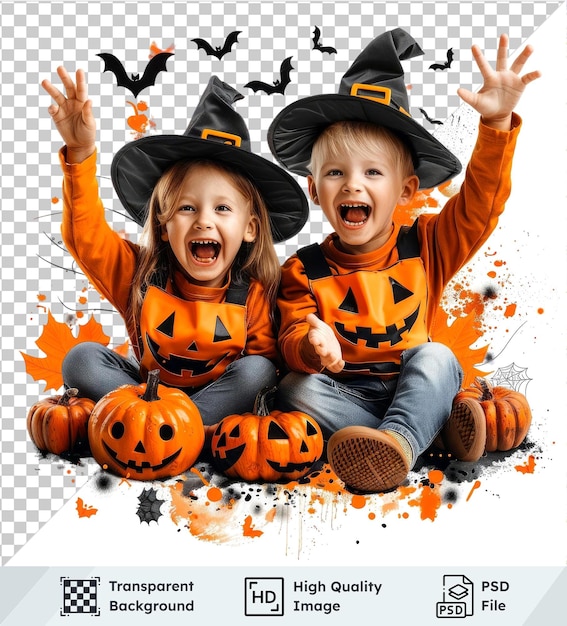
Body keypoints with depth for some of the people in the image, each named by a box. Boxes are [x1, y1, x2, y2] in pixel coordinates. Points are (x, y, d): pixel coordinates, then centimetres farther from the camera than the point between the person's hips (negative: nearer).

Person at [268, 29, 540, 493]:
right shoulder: (304, 270, -5)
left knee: (435, 356, -28)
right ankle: (435, 428, -29)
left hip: (414, 386, 0)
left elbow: (480, 203, -9)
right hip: (344, 395, 0)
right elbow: (290, 337, -10)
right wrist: (311, 346, -36)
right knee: (295, 389, -28)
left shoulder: (424, 245, 0)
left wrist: (497, 123, -21)